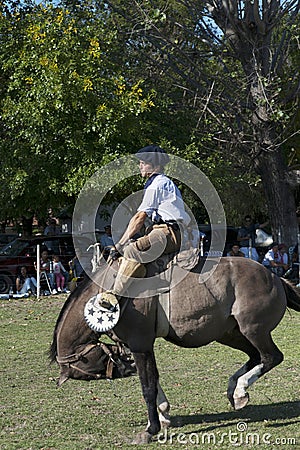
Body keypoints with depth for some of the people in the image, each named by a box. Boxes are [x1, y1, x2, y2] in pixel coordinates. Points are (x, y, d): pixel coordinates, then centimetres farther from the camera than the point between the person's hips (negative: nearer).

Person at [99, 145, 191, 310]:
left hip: (167, 233, -11)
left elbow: (140, 217, -7)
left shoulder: (156, 184, -3)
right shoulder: (167, 183, 28)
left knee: (132, 251, -27)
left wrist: (122, 242, -3)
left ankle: (114, 295, -37)